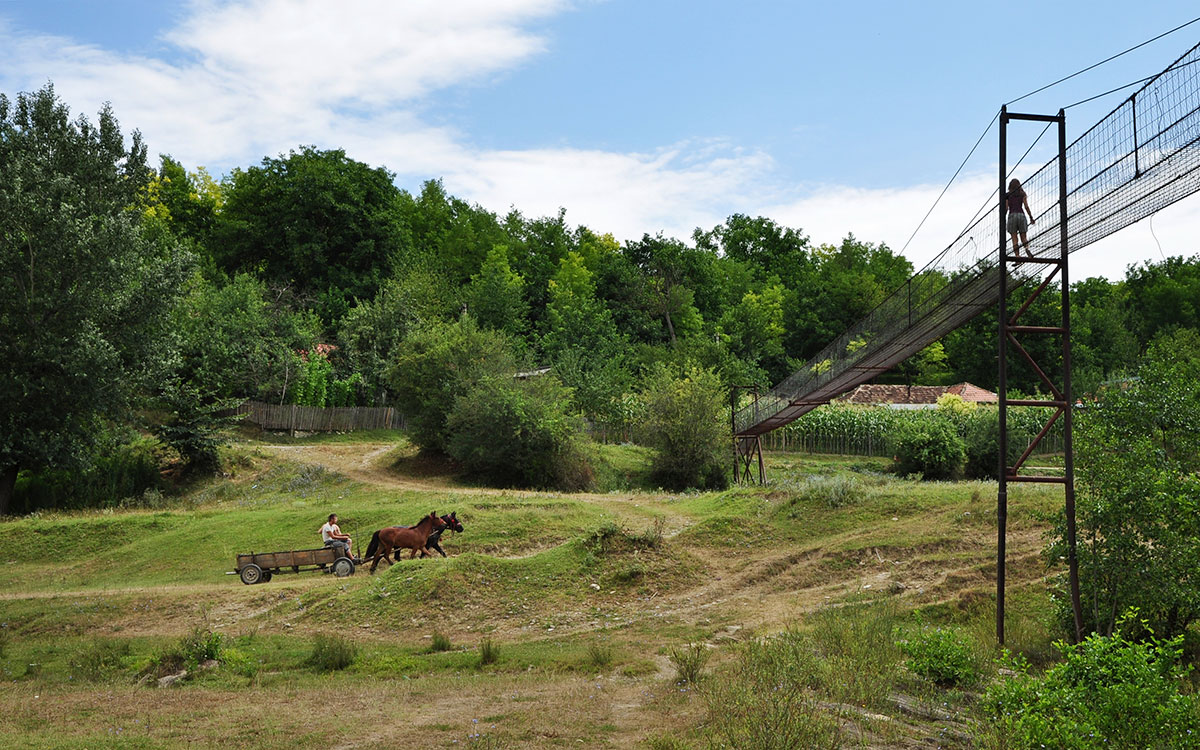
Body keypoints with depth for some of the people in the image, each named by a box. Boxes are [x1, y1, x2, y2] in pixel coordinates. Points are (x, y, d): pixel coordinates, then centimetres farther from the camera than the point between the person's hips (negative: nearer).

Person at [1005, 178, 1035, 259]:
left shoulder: (1007, 195, 7)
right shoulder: (1023, 194, 11)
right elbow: (1026, 207, 2)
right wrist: (1031, 217, 6)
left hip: (1012, 215, -2)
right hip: (1021, 215, 2)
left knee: (1014, 239, -2)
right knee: (1023, 237, 7)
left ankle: (1017, 256, -13)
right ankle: (1027, 248, -24)